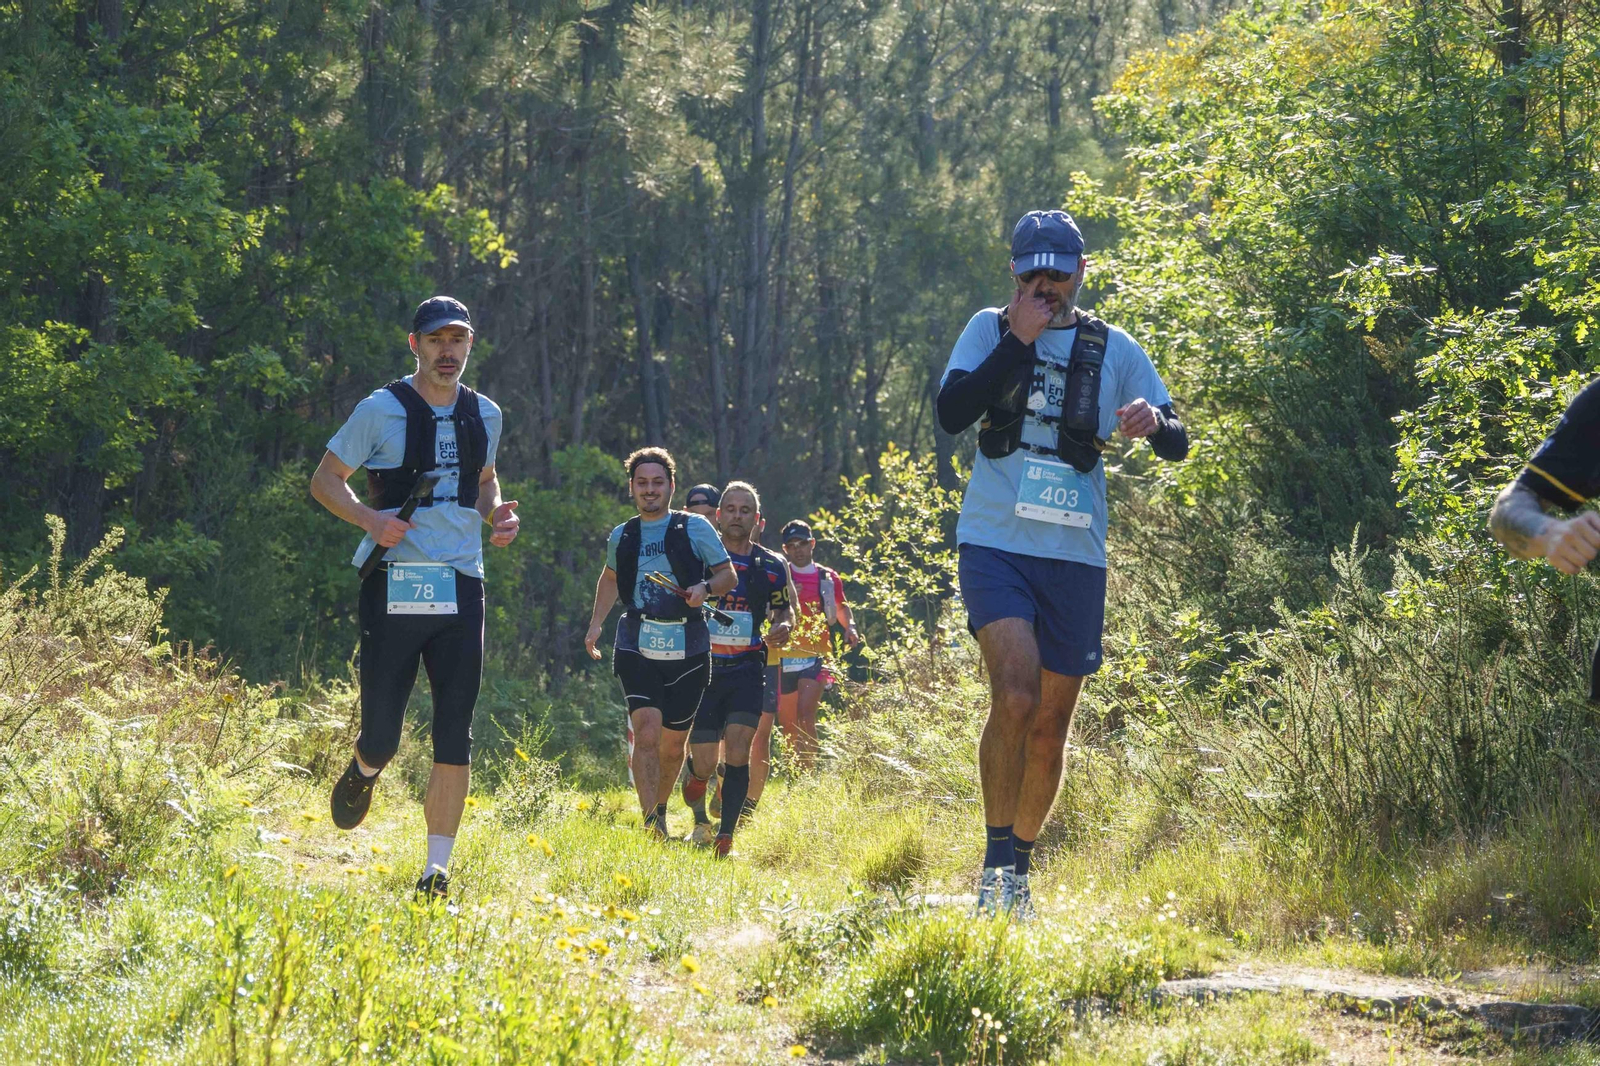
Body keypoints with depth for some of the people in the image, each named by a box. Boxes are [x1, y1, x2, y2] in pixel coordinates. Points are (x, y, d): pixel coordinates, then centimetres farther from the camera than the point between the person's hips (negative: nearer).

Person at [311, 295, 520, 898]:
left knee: (455, 736, -3)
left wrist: (497, 513, 6)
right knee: (382, 733, -2)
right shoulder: (382, 410, -2)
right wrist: (368, 517, -15)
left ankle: (437, 869, 0)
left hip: (462, 590, 3)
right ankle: (364, 771, 36)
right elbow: (325, 479, 4)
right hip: (396, 588, -3)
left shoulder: (485, 416, 12)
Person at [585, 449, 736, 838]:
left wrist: (705, 587, -16)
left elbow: (728, 575, 5)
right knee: (646, 732, -18)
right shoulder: (622, 537, 11)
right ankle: (651, 822, -22)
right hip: (637, 646, 0)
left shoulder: (695, 528, 2)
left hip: (687, 649, 0)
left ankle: (660, 810, 33)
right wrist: (596, 624, 21)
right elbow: (610, 578, 30)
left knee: (673, 744, 9)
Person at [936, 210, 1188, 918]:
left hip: (1074, 555, 2)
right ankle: (996, 861, -14)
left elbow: (1178, 445, 5)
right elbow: (951, 413, -10)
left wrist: (1154, 422, -19)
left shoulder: (1113, 350, 7)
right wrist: (1019, 340, -14)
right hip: (995, 542, -2)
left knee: (1050, 726, 8)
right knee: (1015, 693, -23)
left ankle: (1020, 867, 24)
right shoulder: (990, 330, 5)